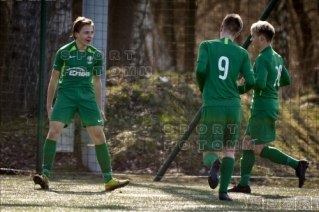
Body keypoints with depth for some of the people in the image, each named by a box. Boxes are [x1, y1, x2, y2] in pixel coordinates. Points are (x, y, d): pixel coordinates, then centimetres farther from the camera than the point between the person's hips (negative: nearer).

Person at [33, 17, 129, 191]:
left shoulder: (96, 55, 6)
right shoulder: (64, 52, -1)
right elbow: (54, 79, 7)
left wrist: (99, 108, 18)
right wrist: (49, 105, 8)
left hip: (87, 97, 2)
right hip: (66, 96, -2)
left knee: (99, 135, -2)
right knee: (53, 130, -19)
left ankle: (109, 180, 5)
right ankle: (45, 176, -18)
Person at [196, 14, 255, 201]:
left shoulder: (207, 46, 2)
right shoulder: (243, 54, 5)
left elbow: (200, 69, -12)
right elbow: (250, 82, -2)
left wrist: (203, 89, 8)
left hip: (212, 107, -1)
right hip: (233, 107, 1)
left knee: (209, 152, 6)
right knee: (229, 151, 17)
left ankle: (214, 164, -30)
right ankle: (223, 191, 5)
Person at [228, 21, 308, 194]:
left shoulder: (262, 59, -17)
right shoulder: (277, 58, 11)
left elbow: (260, 84, -27)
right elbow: (286, 81, 20)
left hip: (262, 109, -10)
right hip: (272, 106, 10)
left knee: (260, 149, -5)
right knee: (247, 142, 14)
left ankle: (297, 164, -14)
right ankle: (244, 184, 15)